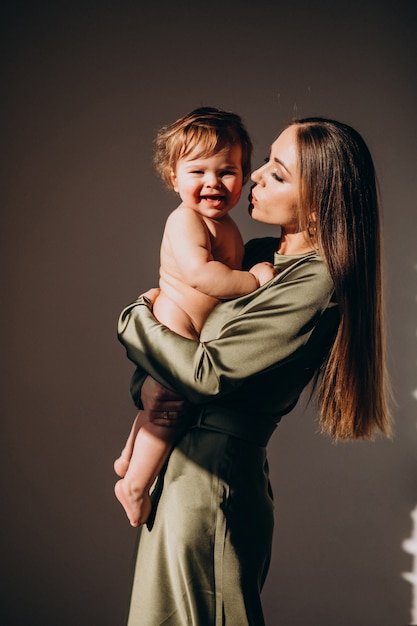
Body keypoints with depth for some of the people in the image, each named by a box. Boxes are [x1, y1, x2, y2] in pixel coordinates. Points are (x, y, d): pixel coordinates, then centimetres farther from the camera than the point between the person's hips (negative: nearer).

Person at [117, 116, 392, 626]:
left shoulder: (316, 286, -21)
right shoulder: (257, 254, 7)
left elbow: (210, 371, -23)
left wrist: (137, 316, -9)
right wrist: (147, 383, -8)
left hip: (214, 475, -8)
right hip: (180, 458, 8)